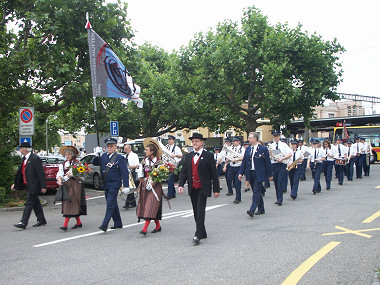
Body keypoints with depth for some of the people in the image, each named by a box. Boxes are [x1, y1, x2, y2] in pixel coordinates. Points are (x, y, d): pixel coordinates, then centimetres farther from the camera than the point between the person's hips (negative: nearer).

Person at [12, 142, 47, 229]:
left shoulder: (35, 158, -15)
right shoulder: (24, 158, 13)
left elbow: (41, 173, -16)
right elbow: (20, 172, 20)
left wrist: (43, 186, -18)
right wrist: (15, 184, 19)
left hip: (34, 185, -9)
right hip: (28, 185, 9)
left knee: (29, 203, -9)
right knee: (35, 203, 14)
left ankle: (23, 222, -9)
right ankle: (41, 220, 23)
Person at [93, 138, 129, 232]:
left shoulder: (120, 158, -9)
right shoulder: (104, 156, 9)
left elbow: (125, 173, -11)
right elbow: (95, 163, 15)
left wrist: (126, 186, -16)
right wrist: (97, 155, -5)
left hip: (114, 185, -7)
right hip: (106, 185, 7)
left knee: (110, 204, -11)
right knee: (113, 204, 14)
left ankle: (104, 225, -13)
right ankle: (118, 223, 25)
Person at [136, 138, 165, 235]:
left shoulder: (158, 161, -9)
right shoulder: (145, 160, 10)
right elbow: (142, 174, 15)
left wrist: (152, 183, -17)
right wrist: (140, 186, 12)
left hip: (155, 187, -7)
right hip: (145, 186, 7)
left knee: (151, 206, -11)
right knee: (146, 206, 8)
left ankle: (145, 228, -17)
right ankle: (158, 226, 21)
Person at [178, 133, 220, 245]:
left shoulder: (208, 156, -3)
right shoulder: (188, 156, 11)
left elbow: (214, 174, -2)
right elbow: (184, 172, 10)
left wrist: (216, 189, -3)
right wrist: (181, 185, -5)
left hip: (203, 188, -5)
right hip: (192, 188, 5)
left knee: (200, 210, -12)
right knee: (196, 211, 10)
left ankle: (198, 235, -12)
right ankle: (203, 233, 22)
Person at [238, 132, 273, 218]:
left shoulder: (263, 149, -5)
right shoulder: (247, 149, 10)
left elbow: (268, 163, -3)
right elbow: (244, 162, 12)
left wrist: (270, 175, -1)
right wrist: (241, 173, 4)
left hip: (259, 174, -6)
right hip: (250, 174, 6)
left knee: (256, 192, -11)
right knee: (257, 192, 13)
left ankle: (252, 210, -17)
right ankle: (261, 209, 23)